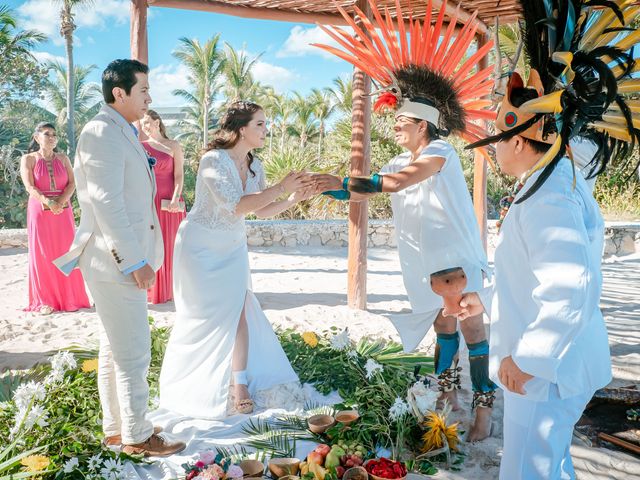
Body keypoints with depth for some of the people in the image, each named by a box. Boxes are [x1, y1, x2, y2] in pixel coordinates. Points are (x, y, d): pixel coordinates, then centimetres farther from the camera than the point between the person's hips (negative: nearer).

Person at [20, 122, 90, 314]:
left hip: (63, 212, 3)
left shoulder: (63, 158, 10)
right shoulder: (28, 159, 2)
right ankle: (45, 301, 4)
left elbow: (72, 184, 2)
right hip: (39, 212, -2)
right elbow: (29, 187, -9)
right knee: (42, 255, -1)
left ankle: (70, 299, 9)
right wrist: (48, 203, -23)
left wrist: (60, 202, -15)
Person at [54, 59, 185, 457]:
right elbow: (106, 203, -21)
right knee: (133, 353, -1)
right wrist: (135, 261, -20)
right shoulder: (103, 133, -15)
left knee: (115, 350, 16)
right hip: (118, 262, -10)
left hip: (122, 259, 10)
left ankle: (116, 428, 28)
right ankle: (136, 436, 12)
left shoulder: (121, 132, 15)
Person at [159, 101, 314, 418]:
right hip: (202, 248, -5)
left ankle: (240, 386, 10)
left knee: (237, 314, 0)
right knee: (204, 318, 4)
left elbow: (261, 211, 4)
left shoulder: (254, 166, -1)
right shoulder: (213, 160, -22)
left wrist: (294, 199, -11)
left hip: (233, 249, 6)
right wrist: (281, 187, -28)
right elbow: (236, 205, -31)